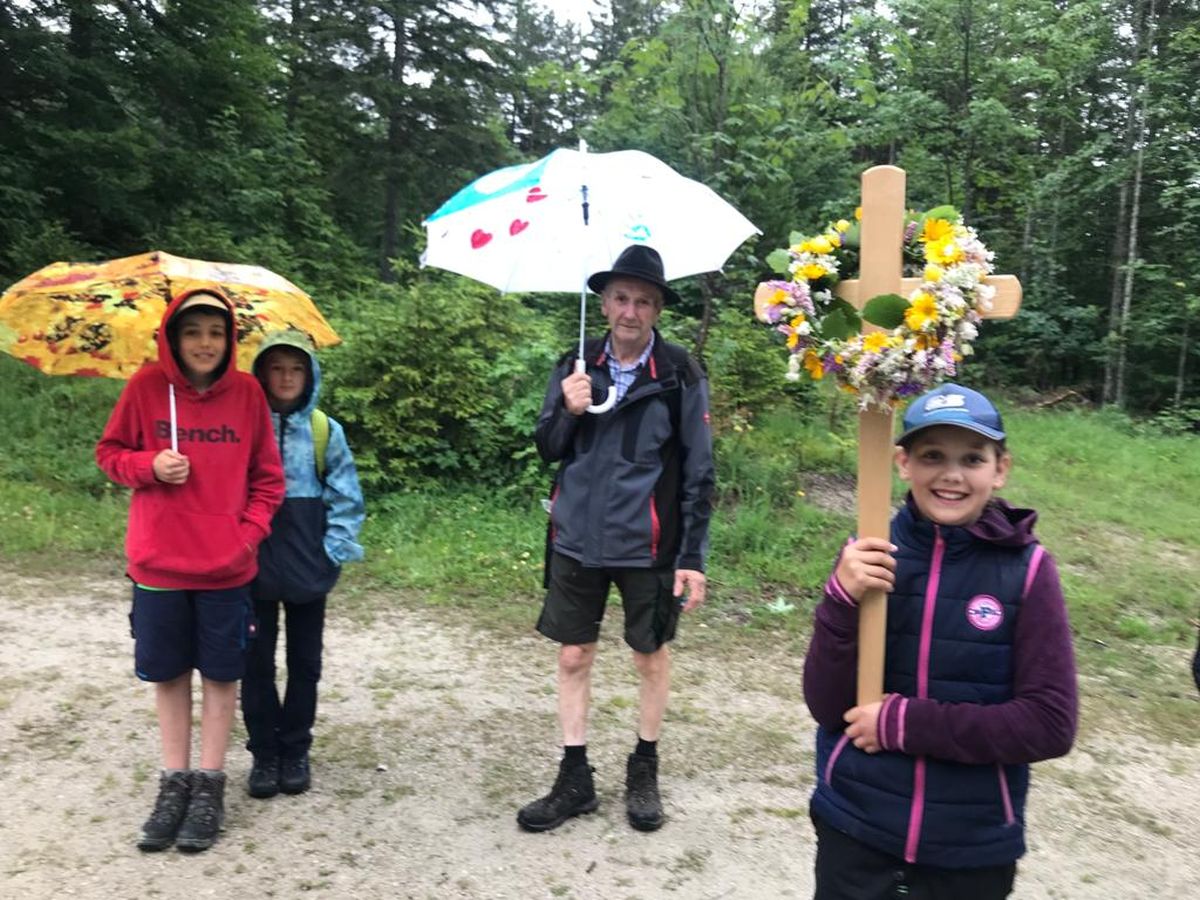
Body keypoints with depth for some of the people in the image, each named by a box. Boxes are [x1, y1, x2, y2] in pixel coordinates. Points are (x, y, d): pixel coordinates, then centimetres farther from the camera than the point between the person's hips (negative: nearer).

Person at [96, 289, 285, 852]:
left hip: (227, 566, 0)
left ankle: (209, 784, 23)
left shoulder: (246, 392, -4)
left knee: (220, 674, 8)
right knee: (168, 673, 12)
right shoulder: (146, 386, -4)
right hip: (158, 564, 1)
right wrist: (149, 465, -15)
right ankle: (174, 781, 28)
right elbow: (109, 453, 6)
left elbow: (267, 476, 3)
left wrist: (249, 534, -9)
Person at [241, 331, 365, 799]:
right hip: (253, 564, 0)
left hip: (308, 566, 0)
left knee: (304, 661, 10)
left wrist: (336, 548, -8)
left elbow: (346, 496, 0)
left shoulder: (326, 431, -2)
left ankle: (295, 751, 26)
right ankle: (264, 753, 23)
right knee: (256, 660, 8)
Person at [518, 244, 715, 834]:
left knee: (652, 655, 12)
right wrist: (568, 412, -15)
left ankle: (644, 770, 33)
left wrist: (693, 557, -9)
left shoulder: (680, 376, -7)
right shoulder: (575, 367, 3)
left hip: (647, 544, -3)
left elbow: (698, 472, -6)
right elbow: (547, 449, 6)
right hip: (577, 540, 3)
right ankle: (574, 778, 25)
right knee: (573, 656, 9)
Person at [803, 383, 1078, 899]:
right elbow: (827, 707, -8)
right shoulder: (868, 558, -8)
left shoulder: (1027, 570, -11)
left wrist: (904, 723, -17)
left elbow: (1050, 725, -12)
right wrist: (842, 600, -23)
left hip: (974, 850, 0)